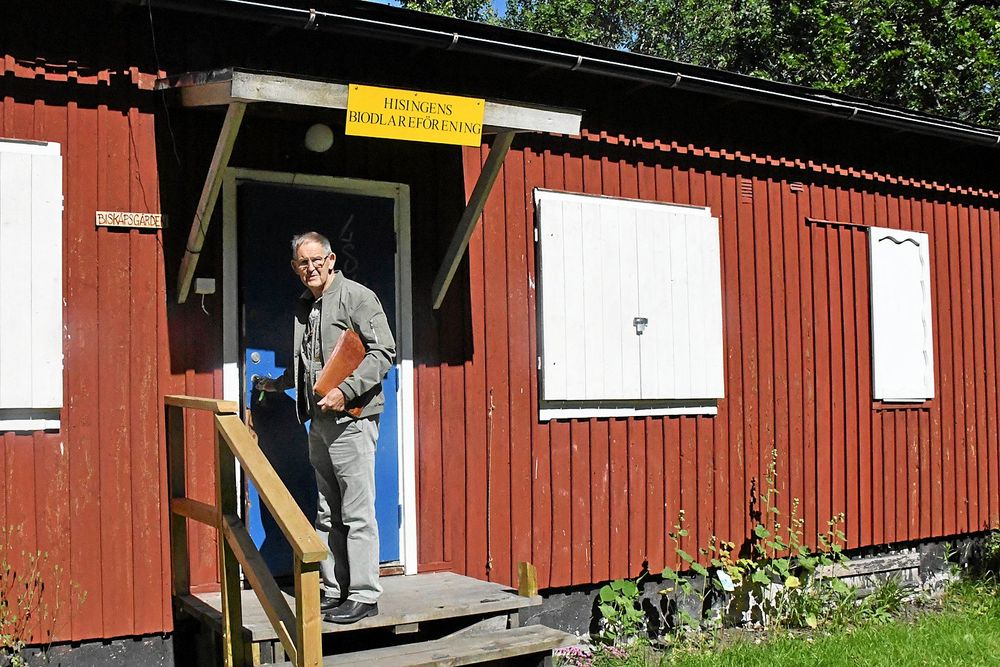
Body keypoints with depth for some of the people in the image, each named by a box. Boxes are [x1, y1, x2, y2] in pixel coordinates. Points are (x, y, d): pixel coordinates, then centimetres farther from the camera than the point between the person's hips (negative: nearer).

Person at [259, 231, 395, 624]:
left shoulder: (357, 297, -6)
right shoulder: (304, 307, 19)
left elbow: (383, 352, -14)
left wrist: (345, 391, -20)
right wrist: (277, 384, 36)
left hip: (351, 418, -8)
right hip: (319, 422, 8)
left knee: (357, 514, -6)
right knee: (327, 514, 12)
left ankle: (363, 596, 0)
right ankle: (332, 591, 19)